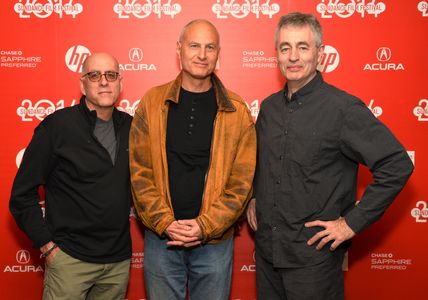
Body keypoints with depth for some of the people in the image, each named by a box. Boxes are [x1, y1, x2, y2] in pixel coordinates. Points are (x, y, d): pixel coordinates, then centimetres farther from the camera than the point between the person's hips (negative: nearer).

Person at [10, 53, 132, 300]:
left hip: (120, 260, 4)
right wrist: (46, 245, -8)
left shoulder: (130, 126, 3)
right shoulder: (58, 126, -9)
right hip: (70, 259, -4)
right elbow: (22, 194, -6)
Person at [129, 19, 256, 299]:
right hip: (161, 237, 1)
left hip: (214, 241, 0)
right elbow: (139, 171, -3)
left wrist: (205, 226, -13)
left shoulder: (237, 110, -2)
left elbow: (242, 180, -5)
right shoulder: (152, 102, -1)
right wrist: (165, 223, -12)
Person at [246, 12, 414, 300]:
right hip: (266, 247, 6)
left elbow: (397, 165, -17)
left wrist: (353, 222, -16)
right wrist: (253, 198, 10)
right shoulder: (269, 106, 5)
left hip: (313, 255, -6)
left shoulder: (344, 108, -15)